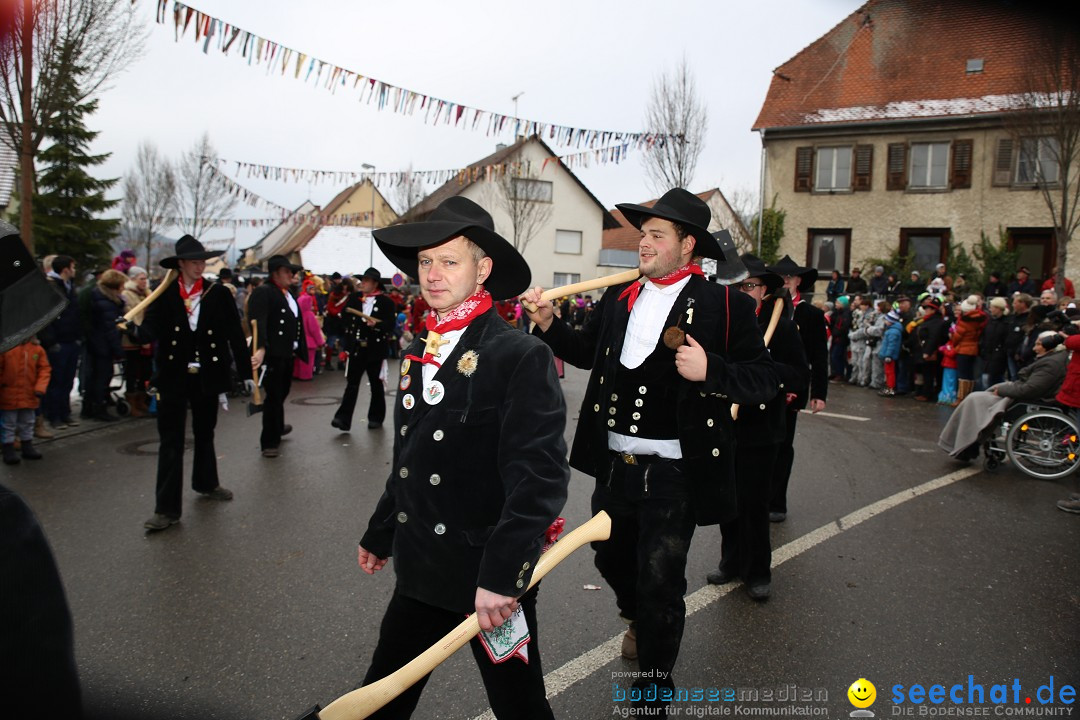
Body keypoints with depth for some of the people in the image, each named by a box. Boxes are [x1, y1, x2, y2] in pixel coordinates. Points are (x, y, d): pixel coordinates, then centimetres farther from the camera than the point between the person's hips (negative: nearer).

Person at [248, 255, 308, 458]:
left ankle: (277, 428, 41)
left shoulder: (290, 293, 15)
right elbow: (257, 322, -25)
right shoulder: (263, 292, -12)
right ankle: (270, 442, 9)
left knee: (282, 392, 21)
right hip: (272, 354, -8)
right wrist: (260, 348, -36)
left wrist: (298, 348, 15)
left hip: (288, 353, 8)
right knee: (273, 397, -2)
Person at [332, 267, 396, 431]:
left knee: (376, 385, 10)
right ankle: (343, 418, -4)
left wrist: (377, 324, -25)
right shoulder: (354, 298, 7)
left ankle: (376, 418, 23)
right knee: (352, 384, -1)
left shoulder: (386, 302, -4)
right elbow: (345, 318, 7)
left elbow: (390, 325, -8)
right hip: (356, 348, 2)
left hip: (376, 349, -2)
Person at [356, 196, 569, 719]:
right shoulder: (419, 352, 7)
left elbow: (540, 478, -22)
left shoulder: (521, 357, -16)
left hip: (491, 580, -6)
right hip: (421, 572, 7)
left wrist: (501, 577, -26)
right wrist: (380, 533, 22)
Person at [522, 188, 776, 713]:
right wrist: (548, 323, 0)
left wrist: (710, 370, -25)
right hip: (614, 465, 6)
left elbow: (764, 379, -9)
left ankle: (654, 683, 31)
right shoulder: (618, 299, 6)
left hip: (672, 473, -5)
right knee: (611, 559, 23)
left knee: (659, 583, 6)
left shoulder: (724, 305, -8)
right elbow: (587, 352, 16)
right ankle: (640, 621, 57)